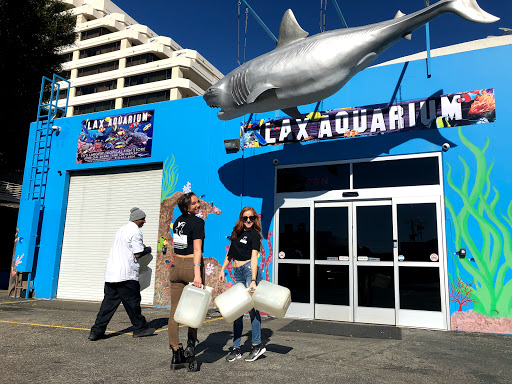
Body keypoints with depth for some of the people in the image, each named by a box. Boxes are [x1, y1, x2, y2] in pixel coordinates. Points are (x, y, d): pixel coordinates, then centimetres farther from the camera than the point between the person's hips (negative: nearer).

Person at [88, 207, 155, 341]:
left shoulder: (122, 229, 19)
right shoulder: (135, 231, -10)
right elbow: (138, 254, -13)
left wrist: (142, 248, 16)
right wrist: (148, 250, 5)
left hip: (111, 273, 8)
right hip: (126, 274, -8)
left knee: (109, 302, 10)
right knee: (133, 301, 4)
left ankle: (96, 331, 9)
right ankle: (140, 328, 17)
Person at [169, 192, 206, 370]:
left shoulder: (178, 221, 12)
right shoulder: (198, 222, -9)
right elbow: (197, 250, -17)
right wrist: (197, 274, -21)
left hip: (176, 265, 6)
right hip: (192, 265, -6)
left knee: (175, 311, 4)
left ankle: (176, 355, 8)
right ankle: (191, 343, 14)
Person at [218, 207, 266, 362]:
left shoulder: (254, 235, -3)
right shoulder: (237, 232, 15)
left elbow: (254, 258, -13)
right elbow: (230, 252, 22)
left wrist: (253, 281, -21)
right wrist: (222, 269, 18)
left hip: (250, 270, -6)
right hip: (237, 273, 6)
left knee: (252, 307, -7)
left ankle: (257, 345, 5)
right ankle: (236, 348, 11)